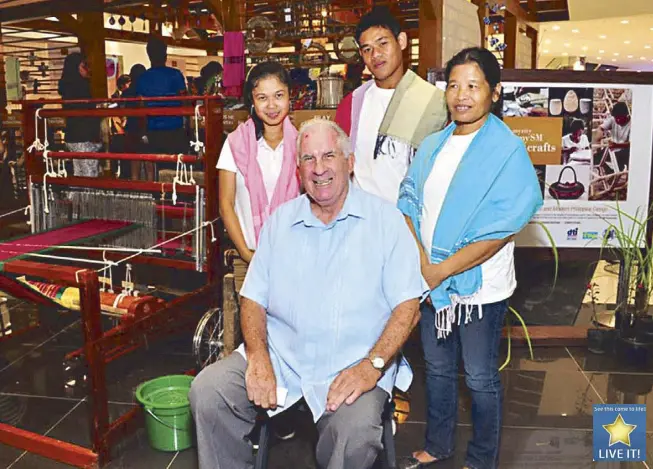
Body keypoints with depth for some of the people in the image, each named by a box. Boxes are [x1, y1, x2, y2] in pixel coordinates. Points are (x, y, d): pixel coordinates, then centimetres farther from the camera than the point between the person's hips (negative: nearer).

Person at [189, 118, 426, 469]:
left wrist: (372, 365, -18)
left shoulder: (385, 220, 2)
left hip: (353, 363, -3)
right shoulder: (280, 221, 12)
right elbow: (253, 298, 9)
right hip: (280, 354, 3)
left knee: (356, 433, -31)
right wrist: (258, 358, -9)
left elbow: (407, 306, -4)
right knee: (207, 392, -17)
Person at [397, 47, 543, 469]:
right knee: (438, 368, 20)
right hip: (430, 282, 6)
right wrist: (421, 260, -13)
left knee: (480, 379, 11)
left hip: (479, 288, -5)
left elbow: (498, 233, -19)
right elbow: (409, 204, 2)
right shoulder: (432, 146, 5)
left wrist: (440, 271, -18)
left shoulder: (507, 152, -14)